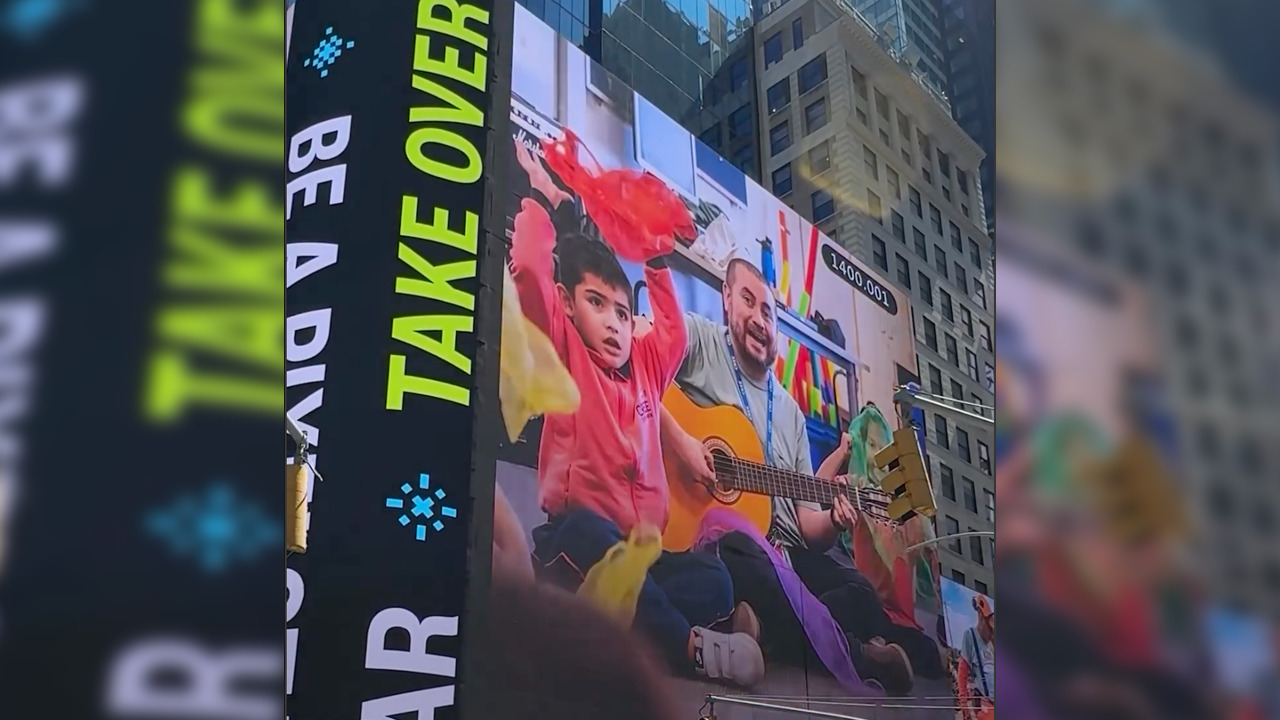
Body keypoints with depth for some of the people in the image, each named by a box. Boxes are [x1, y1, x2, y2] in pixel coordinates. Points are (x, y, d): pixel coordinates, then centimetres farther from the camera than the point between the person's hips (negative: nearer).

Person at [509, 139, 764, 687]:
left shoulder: (644, 367, 20)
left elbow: (673, 331, 41)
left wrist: (656, 263, 37)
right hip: (573, 544, -5)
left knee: (712, 581, -25)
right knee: (588, 531, -41)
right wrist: (541, 199, 6)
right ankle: (686, 645, -31)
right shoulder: (563, 352, 3)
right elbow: (529, 269, -8)